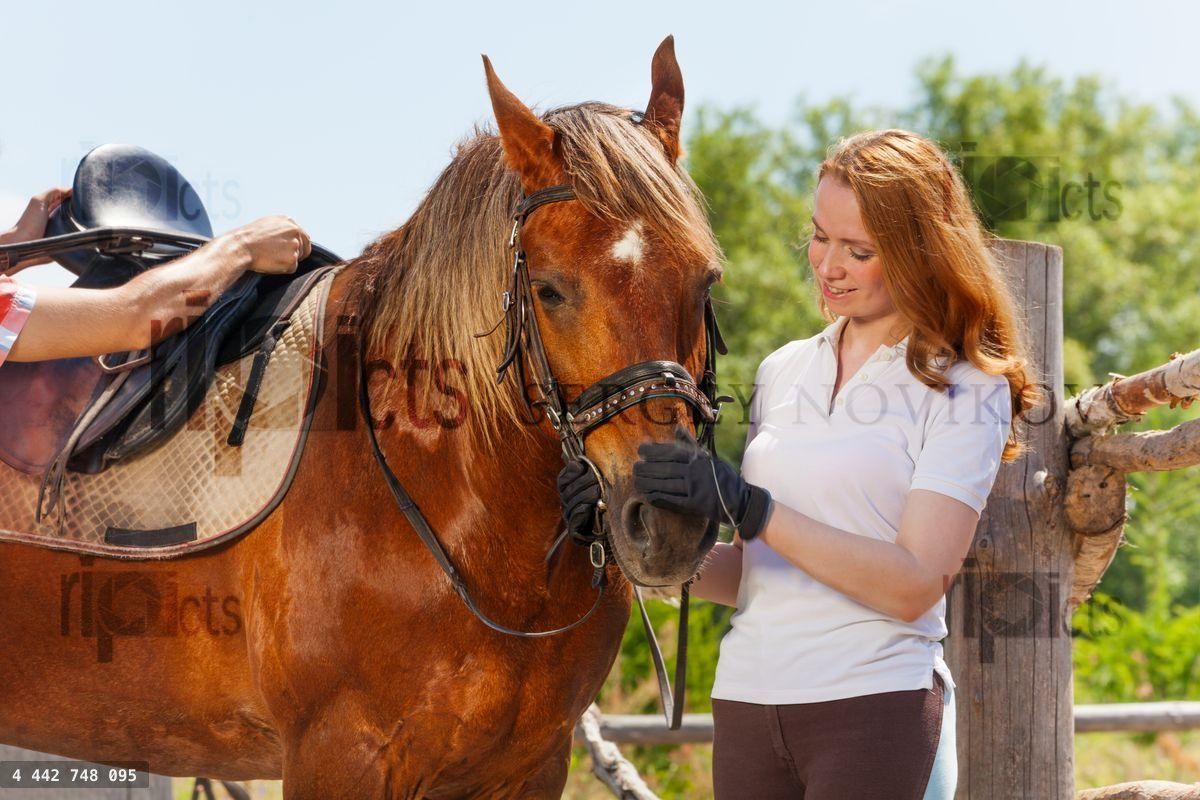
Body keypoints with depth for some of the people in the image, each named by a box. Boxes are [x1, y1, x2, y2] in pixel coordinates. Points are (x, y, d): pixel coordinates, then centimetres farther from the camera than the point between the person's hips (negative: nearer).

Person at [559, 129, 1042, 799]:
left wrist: (745, 506, -19)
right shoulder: (784, 373, 15)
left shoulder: (966, 390, -3)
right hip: (747, 700, 5)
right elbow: (746, 576, 14)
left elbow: (915, 585, -13)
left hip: (874, 704, -5)